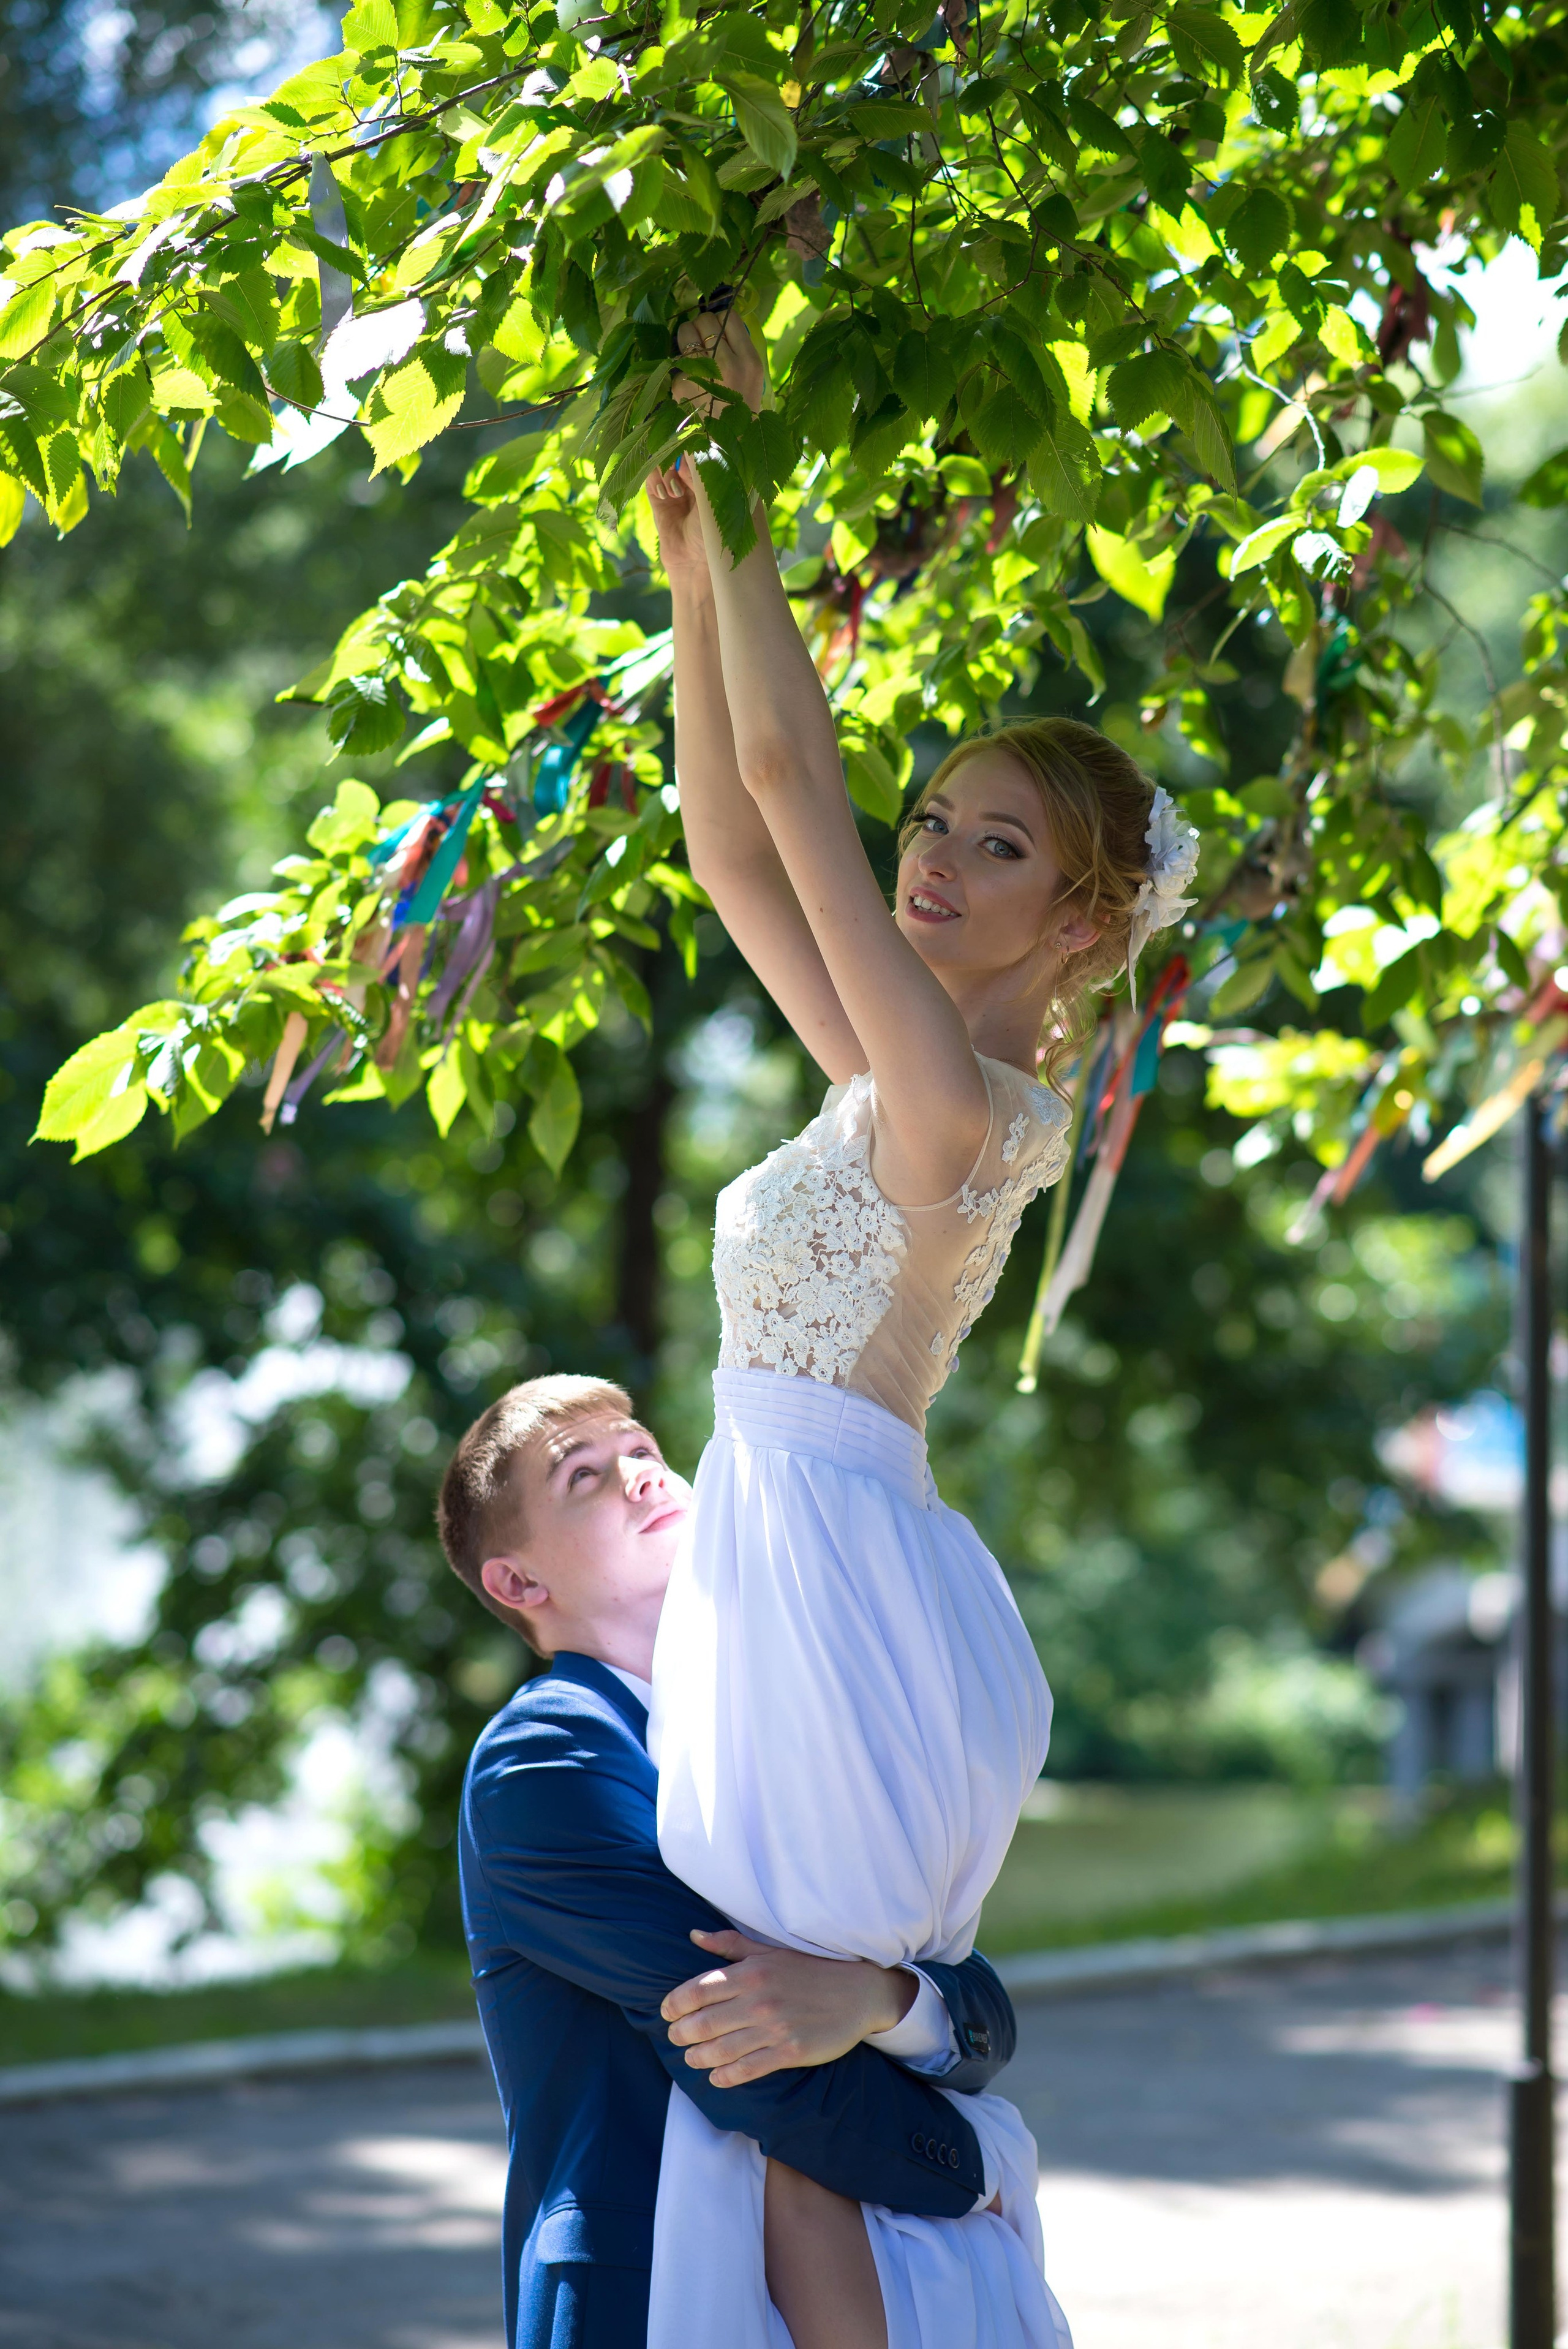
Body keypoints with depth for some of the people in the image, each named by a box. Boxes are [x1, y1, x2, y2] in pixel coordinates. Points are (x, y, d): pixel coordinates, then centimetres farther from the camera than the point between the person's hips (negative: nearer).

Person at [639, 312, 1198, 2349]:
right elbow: (733, 845, 16)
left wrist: (737, 514, -12)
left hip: (835, 1580, -10)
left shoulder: (963, 1105, -14)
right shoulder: (913, 1079, 11)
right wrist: (690, 560, 11)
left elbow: (789, 777, -18)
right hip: (789, 1557, 10)